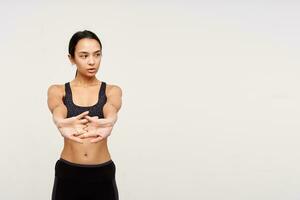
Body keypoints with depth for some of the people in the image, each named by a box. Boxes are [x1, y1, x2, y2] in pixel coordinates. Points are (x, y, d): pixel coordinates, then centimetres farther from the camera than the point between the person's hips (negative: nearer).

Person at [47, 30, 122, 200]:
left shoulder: (112, 90, 1)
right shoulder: (57, 91, 2)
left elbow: (111, 111, -23)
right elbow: (57, 112, -22)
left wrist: (108, 122, -47)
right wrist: (61, 123, -46)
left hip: (103, 175, 0)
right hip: (67, 175, 0)